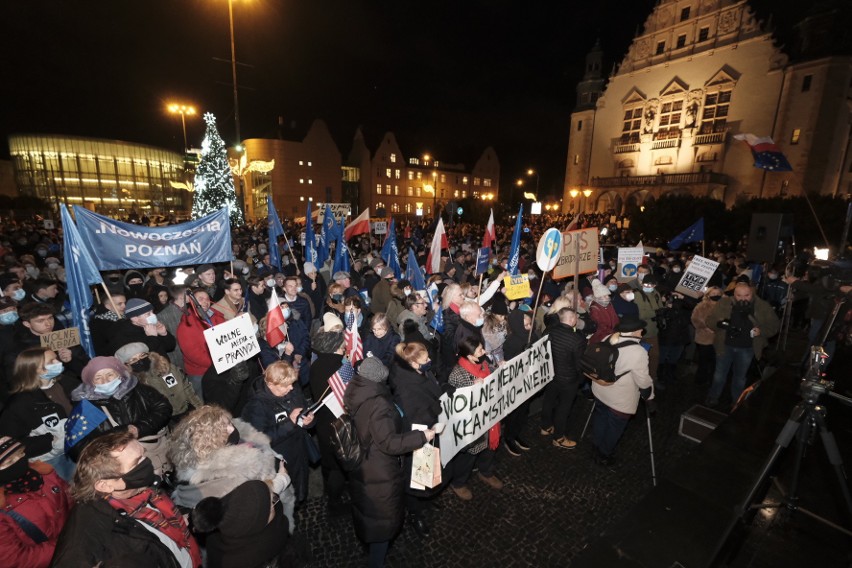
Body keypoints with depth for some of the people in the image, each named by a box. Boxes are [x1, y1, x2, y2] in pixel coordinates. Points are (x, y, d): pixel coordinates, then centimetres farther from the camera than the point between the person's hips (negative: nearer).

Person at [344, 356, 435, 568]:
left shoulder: (355, 395, -8)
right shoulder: (377, 404, -34)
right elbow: (389, 442, -32)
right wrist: (422, 436, -27)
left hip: (359, 466, 9)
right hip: (379, 473, -8)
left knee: (367, 511, 34)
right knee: (383, 519, 16)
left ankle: (365, 538, 58)